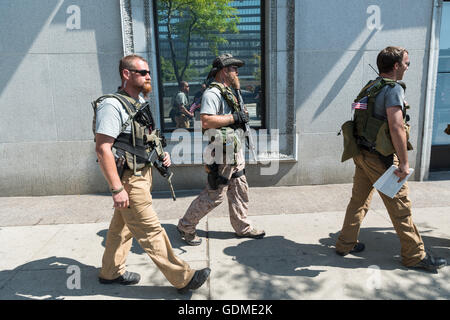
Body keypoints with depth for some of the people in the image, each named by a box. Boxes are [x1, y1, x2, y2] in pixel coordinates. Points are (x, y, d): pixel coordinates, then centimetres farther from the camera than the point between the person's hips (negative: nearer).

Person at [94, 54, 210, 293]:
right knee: (151, 231, -2)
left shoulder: (140, 102, 12)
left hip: (142, 173, 9)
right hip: (129, 179, -9)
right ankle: (183, 278, 7)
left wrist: (160, 153, 7)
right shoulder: (112, 106, -18)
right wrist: (117, 189, -25)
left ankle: (111, 272, 36)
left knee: (122, 226, 19)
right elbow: (102, 149, -23)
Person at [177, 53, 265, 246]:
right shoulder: (212, 93, -16)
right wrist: (234, 117, -23)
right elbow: (205, 121, -29)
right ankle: (186, 227, 15)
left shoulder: (228, 92, 16)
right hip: (221, 152, -10)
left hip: (234, 151, 10)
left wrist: (241, 118, 11)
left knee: (239, 190, 16)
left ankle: (242, 227, 31)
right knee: (215, 194, -2)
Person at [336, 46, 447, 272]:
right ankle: (415, 255, 17)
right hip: (380, 158, -8)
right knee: (400, 207, 4)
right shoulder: (393, 89, -14)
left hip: (362, 154, 9)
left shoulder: (370, 88, 13)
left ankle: (346, 244, 25)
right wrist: (404, 162, -19)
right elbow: (396, 128, -23)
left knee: (358, 201, 16)